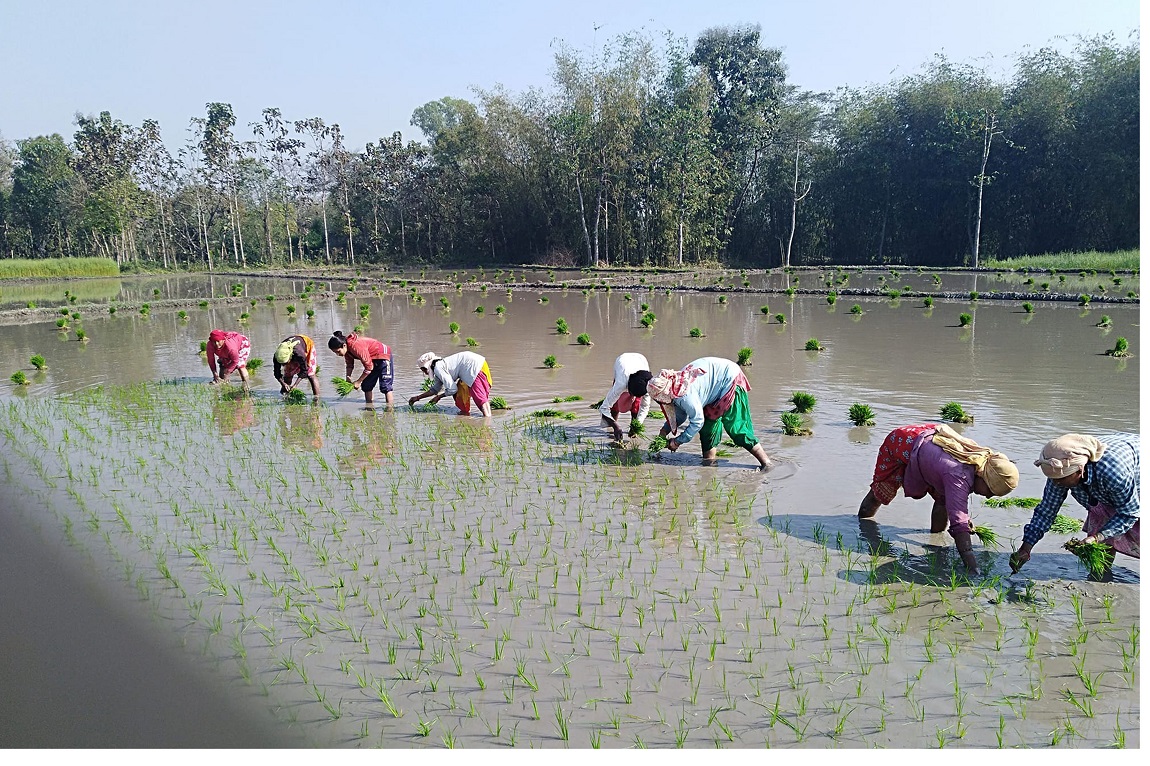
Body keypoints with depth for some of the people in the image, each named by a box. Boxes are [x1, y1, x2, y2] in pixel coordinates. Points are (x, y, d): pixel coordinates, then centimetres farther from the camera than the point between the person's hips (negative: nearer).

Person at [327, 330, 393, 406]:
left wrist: (358, 382, -20)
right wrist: (348, 378, -9)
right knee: (366, 385, 9)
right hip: (373, 359, 10)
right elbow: (350, 364, 7)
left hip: (383, 356, -10)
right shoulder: (347, 348, -7)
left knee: (385, 386, -15)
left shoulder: (356, 346, -34)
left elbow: (369, 367, -28)